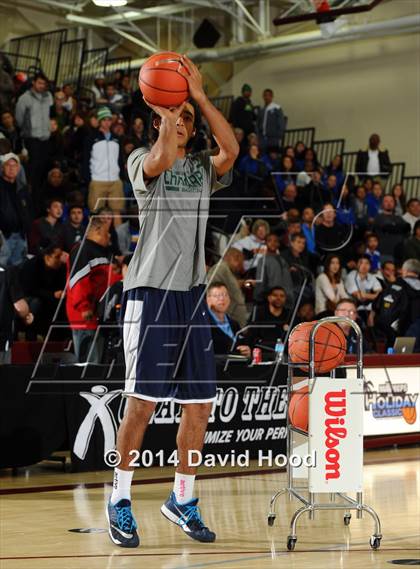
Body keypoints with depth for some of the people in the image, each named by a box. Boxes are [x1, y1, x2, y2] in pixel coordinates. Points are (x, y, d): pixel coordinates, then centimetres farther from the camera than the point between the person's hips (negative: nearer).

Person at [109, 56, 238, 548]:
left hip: (192, 293, 5)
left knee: (199, 405, 5)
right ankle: (120, 498, 5)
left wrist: (198, 96, -11)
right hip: (149, 290, -5)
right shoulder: (142, 160, 3)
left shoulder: (204, 167, 14)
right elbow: (160, 161, -22)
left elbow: (231, 150, -9)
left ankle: (182, 499, 19)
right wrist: (165, 109, -13)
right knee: (142, 399, -8)